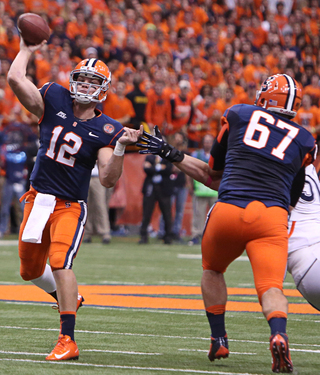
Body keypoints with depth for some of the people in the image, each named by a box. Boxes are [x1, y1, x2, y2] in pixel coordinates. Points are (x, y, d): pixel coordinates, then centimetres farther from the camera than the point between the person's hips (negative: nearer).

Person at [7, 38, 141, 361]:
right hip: (38, 198, 5)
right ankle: (68, 297, 48)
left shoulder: (105, 131, -7)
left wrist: (120, 148, -26)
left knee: (60, 261, -24)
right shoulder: (54, 101, -1)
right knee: (30, 270, 16)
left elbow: (108, 179, -15)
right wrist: (26, 51, -1)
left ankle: (67, 341, -24)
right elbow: (15, 79, -12)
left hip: (70, 206, -4)